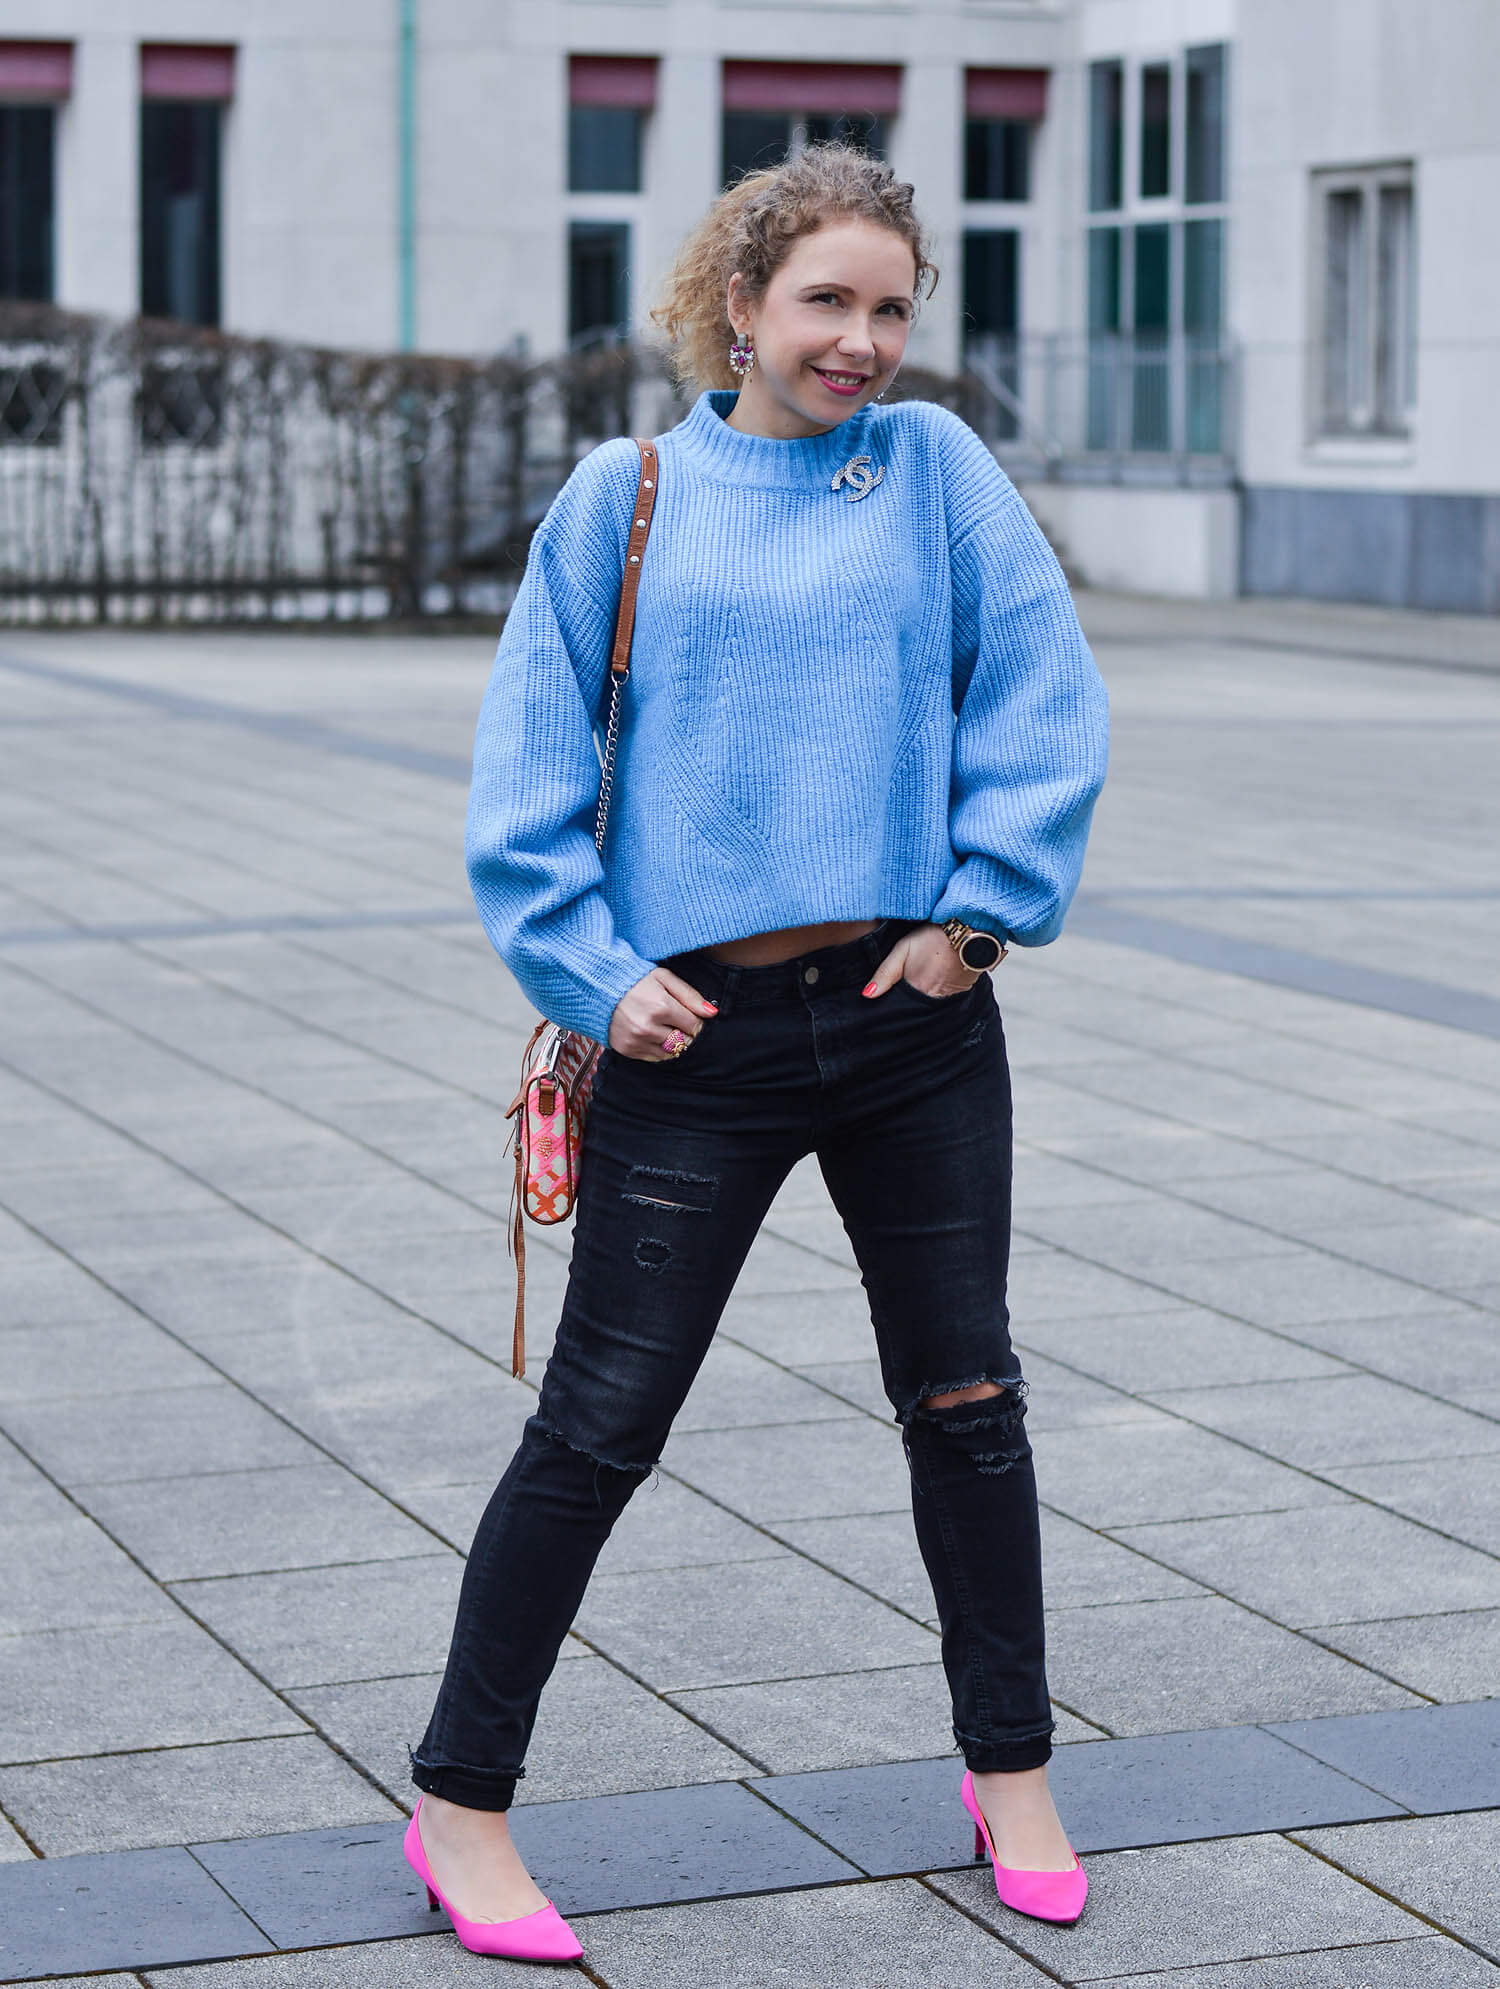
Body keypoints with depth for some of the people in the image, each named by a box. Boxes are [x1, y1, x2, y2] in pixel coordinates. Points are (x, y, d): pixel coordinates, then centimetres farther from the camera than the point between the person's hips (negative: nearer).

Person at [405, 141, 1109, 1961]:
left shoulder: (935, 465, 5)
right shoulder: (624, 497, 2)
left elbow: (1045, 696, 2)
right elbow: (530, 764, 3)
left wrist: (980, 911, -6)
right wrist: (595, 972, -6)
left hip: (917, 1018, 2)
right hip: (698, 1039, -2)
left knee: (966, 1402, 12)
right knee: (597, 1428, 0)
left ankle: (1010, 1774, 29)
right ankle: (461, 1805, 13)